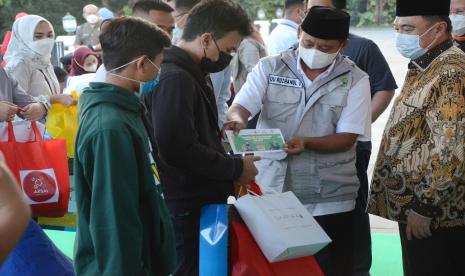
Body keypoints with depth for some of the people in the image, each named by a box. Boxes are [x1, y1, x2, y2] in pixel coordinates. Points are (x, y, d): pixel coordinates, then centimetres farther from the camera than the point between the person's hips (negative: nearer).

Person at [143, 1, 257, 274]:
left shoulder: (193, 74, 14)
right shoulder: (174, 79, -20)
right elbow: (180, 150, -27)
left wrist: (230, 162, 7)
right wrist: (235, 168, -16)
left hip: (201, 201, 10)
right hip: (188, 209, -10)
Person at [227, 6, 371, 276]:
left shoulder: (355, 80, -2)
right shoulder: (270, 68, 2)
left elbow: (346, 139, -7)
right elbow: (240, 107, -6)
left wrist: (306, 143, -23)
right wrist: (237, 120, -30)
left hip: (329, 200, -1)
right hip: (271, 192, 1)